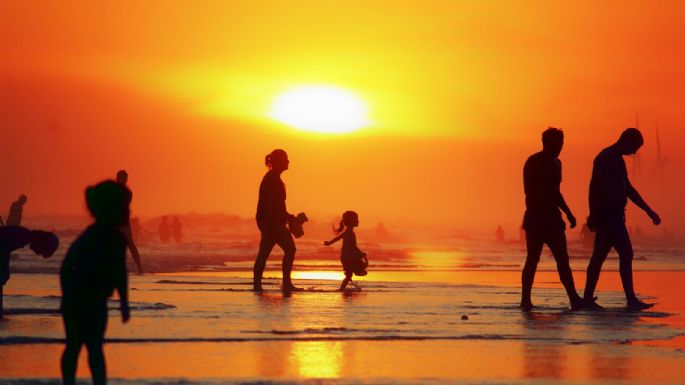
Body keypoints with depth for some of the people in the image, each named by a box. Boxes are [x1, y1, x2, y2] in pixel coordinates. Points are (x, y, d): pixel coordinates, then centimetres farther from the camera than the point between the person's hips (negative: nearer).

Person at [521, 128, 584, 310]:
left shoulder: (555, 163, 18)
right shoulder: (534, 163, -8)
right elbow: (530, 192, -16)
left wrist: (568, 213, 22)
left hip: (552, 218, 8)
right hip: (536, 218, -8)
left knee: (563, 259, 1)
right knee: (533, 259, -6)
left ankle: (574, 299, -3)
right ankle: (525, 300, 0)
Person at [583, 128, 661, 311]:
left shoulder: (616, 159, 19)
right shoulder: (606, 159, -12)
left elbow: (628, 189, 24)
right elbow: (595, 188, -19)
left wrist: (649, 211, 23)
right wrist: (595, 216, -22)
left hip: (613, 217, 10)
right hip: (609, 217, -10)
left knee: (599, 256, 9)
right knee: (626, 254, -10)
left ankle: (588, 298, 10)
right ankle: (631, 299, -11)